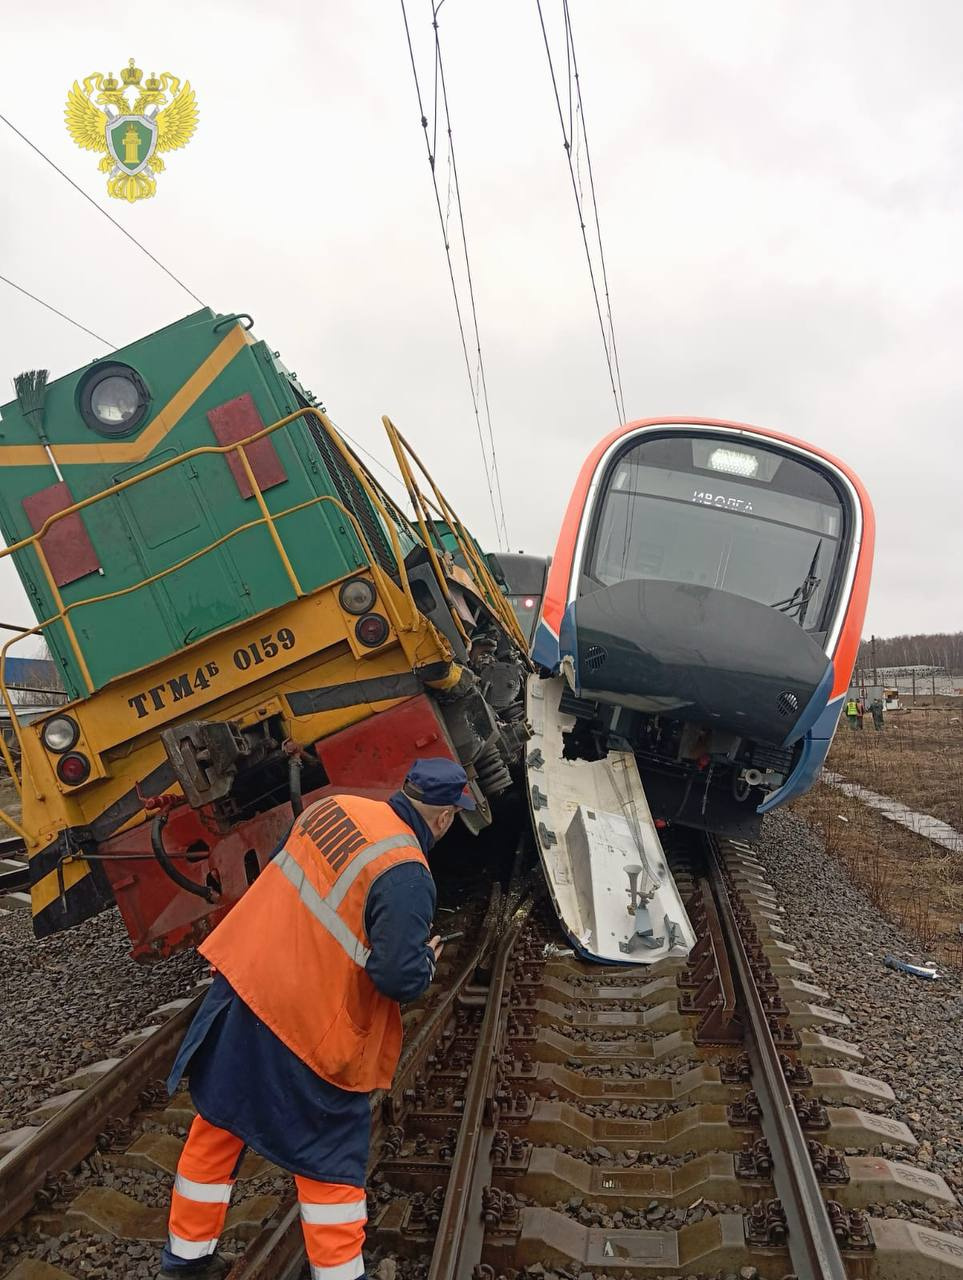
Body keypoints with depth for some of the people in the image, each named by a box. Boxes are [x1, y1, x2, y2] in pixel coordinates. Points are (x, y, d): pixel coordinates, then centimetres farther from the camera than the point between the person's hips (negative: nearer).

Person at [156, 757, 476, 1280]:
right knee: (329, 1155, 13)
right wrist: (427, 959, -2)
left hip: (240, 985, 8)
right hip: (307, 1027, -7)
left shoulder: (333, 806, -1)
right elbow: (399, 978, -24)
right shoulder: (407, 877, -22)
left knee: (220, 1121, 24)